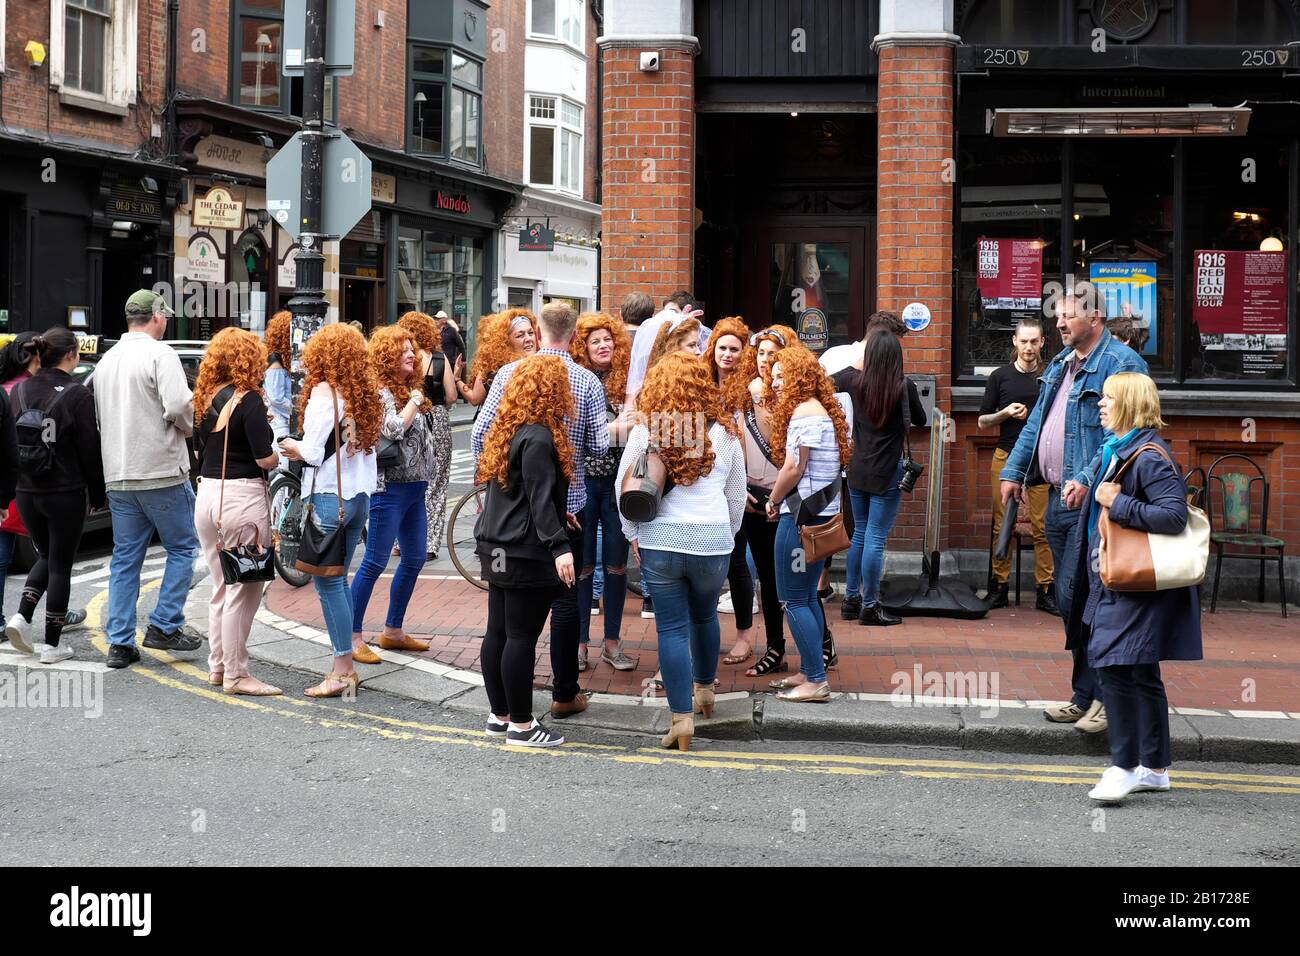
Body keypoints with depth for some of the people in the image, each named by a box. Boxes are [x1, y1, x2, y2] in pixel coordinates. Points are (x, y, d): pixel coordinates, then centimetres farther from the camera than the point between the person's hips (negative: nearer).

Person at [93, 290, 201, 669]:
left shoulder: (106, 360, 13)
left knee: (125, 559, 9)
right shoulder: (160, 353, -11)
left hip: (118, 477, 7)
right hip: (161, 471, -7)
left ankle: (120, 642, 9)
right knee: (183, 547, 7)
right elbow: (179, 404, -22)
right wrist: (189, 427, -2)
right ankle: (165, 625, 2)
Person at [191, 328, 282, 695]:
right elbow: (265, 458, -15)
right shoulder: (248, 400, -14)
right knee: (243, 589, -1)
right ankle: (235, 675, 4)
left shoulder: (206, 399, 9)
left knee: (222, 588, 18)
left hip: (207, 495, 8)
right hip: (242, 496, -8)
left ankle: (217, 666, 25)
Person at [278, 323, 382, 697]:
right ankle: (346, 668, 17)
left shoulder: (324, 391, -11)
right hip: (361, 495, 7)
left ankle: (342, 670, 0)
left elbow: (314, 451, -15)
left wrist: (295, 448, 7)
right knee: (338, 580, 15)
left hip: (329, 497, -7)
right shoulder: (366, 394, 9)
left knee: (328, 583, -1)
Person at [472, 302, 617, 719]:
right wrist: (618, 426, 14)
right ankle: (564, 693, 10)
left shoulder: (510, 372, -5)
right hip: (568, 504, -1)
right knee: (565, 595, 7)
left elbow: (480, 435, -6)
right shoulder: (588, 381, -6)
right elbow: (599, 444, -6)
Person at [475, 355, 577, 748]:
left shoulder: (507, 430, 12)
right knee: (522, 637, -3)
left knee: (498, 633, 13)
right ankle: (521, 726, 3)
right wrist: (559, 545, -28)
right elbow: (541, 498, -23)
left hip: (498, 549, 10)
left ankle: (499, 716, 23)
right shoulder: (538, 438, -17)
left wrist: (555, 517, 35)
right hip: (527, 553, -10)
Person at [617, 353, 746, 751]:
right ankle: (705, 691, 42)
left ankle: (682, 717, 1)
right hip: (713, 542, 2)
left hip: (660, 541, -2)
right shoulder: (725, 432, 3)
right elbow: (736, 496, 12)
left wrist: (633, 534, 12)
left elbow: (623, 489, 0)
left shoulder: (645, 431, -4)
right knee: (705, 617, 24)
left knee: (672, 628, 3)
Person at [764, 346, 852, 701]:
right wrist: (781, 500, 8)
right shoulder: (821, 411, 17)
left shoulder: (804, 412, -14)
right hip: (819, 514, 10)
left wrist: (774, 501, -3)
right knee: (807, 597, 15)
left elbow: (793, 468, -17)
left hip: (802, 515, -10)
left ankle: (816, 681, -5)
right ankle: (809, 672, 21)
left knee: (794, 599, -6)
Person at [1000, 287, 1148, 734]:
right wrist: (1014, 471, 17)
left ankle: (1102, 695, 0)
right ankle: (1086, 696, 21)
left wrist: (1087, 479, -28)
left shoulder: (1121, 364, -11)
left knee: (1077, 596, -11)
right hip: (1058, 498, 9)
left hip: (1091, 501, -9)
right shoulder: (1060, 364, 17)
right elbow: (1036, 423, 23)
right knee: (1069, 601, 12)